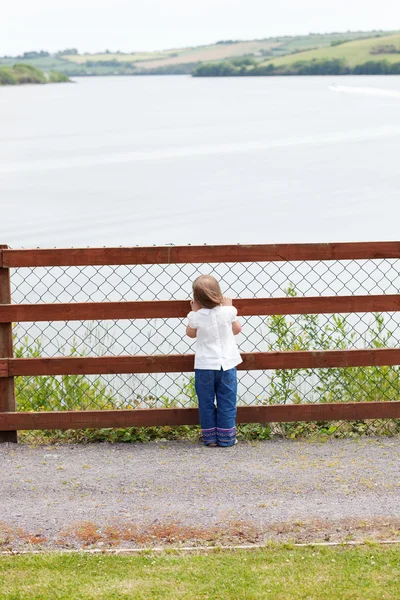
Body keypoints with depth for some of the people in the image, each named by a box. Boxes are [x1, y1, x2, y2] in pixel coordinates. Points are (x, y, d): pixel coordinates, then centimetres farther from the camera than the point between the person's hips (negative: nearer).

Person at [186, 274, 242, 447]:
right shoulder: (227, 312, -11)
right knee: (227, 403, 8)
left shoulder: (196, 317, -12)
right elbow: (237, 329, 8)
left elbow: (191, 333, 8)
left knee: (206, 404, 10)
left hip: (204, 366, -1)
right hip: (227, 364, 1)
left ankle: (210, 438, 14)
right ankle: (226, 438, 10)